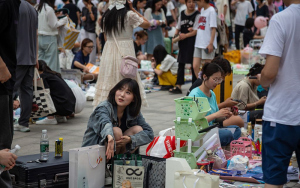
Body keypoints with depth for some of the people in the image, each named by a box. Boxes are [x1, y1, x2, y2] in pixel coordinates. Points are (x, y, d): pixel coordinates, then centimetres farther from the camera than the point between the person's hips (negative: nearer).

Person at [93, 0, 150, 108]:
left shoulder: (107, 15, 8)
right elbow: (147, 24, 1)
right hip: (125, 51, -5)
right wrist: (133, 9, 3)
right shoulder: (129, 14, -8)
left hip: (109, 50, 5)